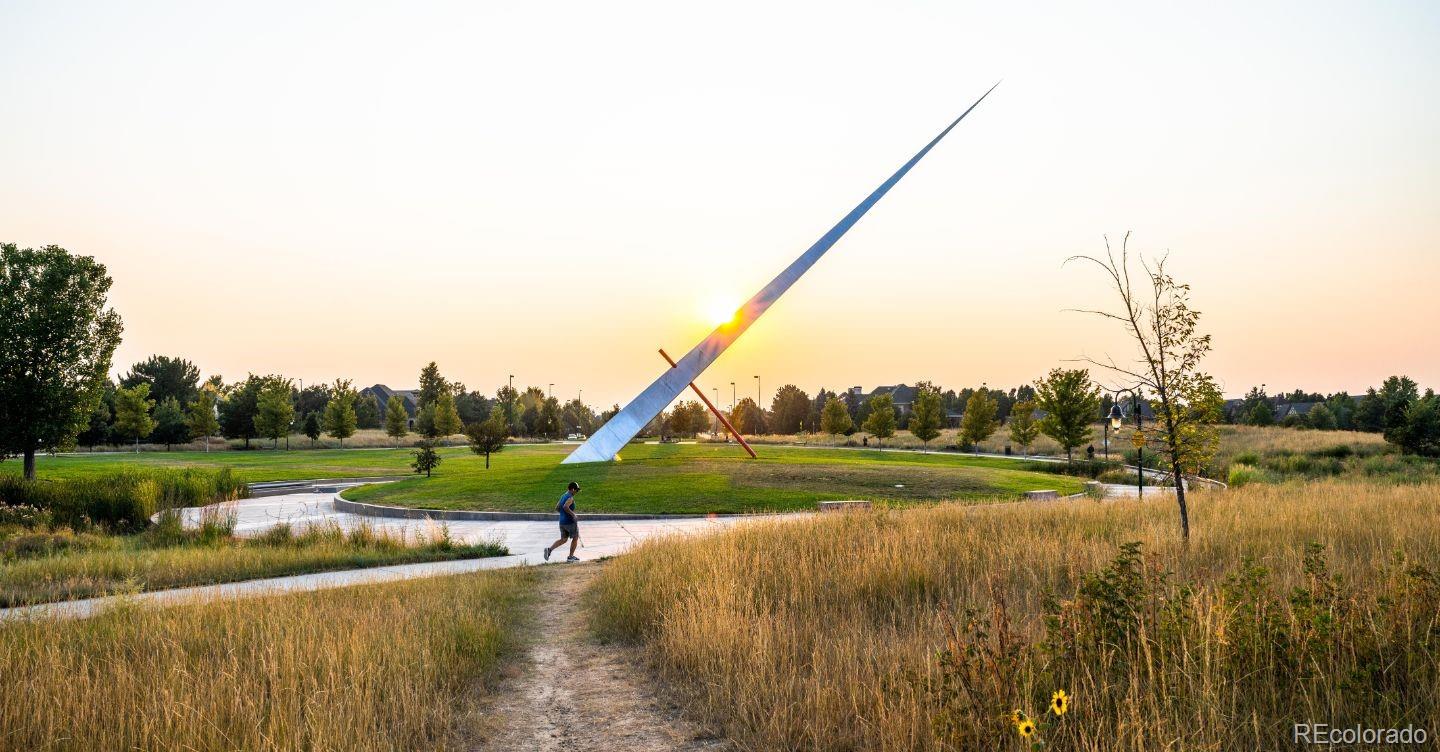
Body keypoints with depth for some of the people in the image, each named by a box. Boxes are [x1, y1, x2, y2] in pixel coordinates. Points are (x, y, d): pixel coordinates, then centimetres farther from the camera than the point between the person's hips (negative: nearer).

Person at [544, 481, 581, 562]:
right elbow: (565, 507, -32)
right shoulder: (570, 498, -15)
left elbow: (557, 508, 16)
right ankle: (571, 556, 17)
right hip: (570, 521, -8)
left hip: (562, 521, 8)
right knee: (575, 537, 12)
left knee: (563, 539, 17)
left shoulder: (563, 496, 12)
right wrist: (573, 514, -23)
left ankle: (549, 549, -2)